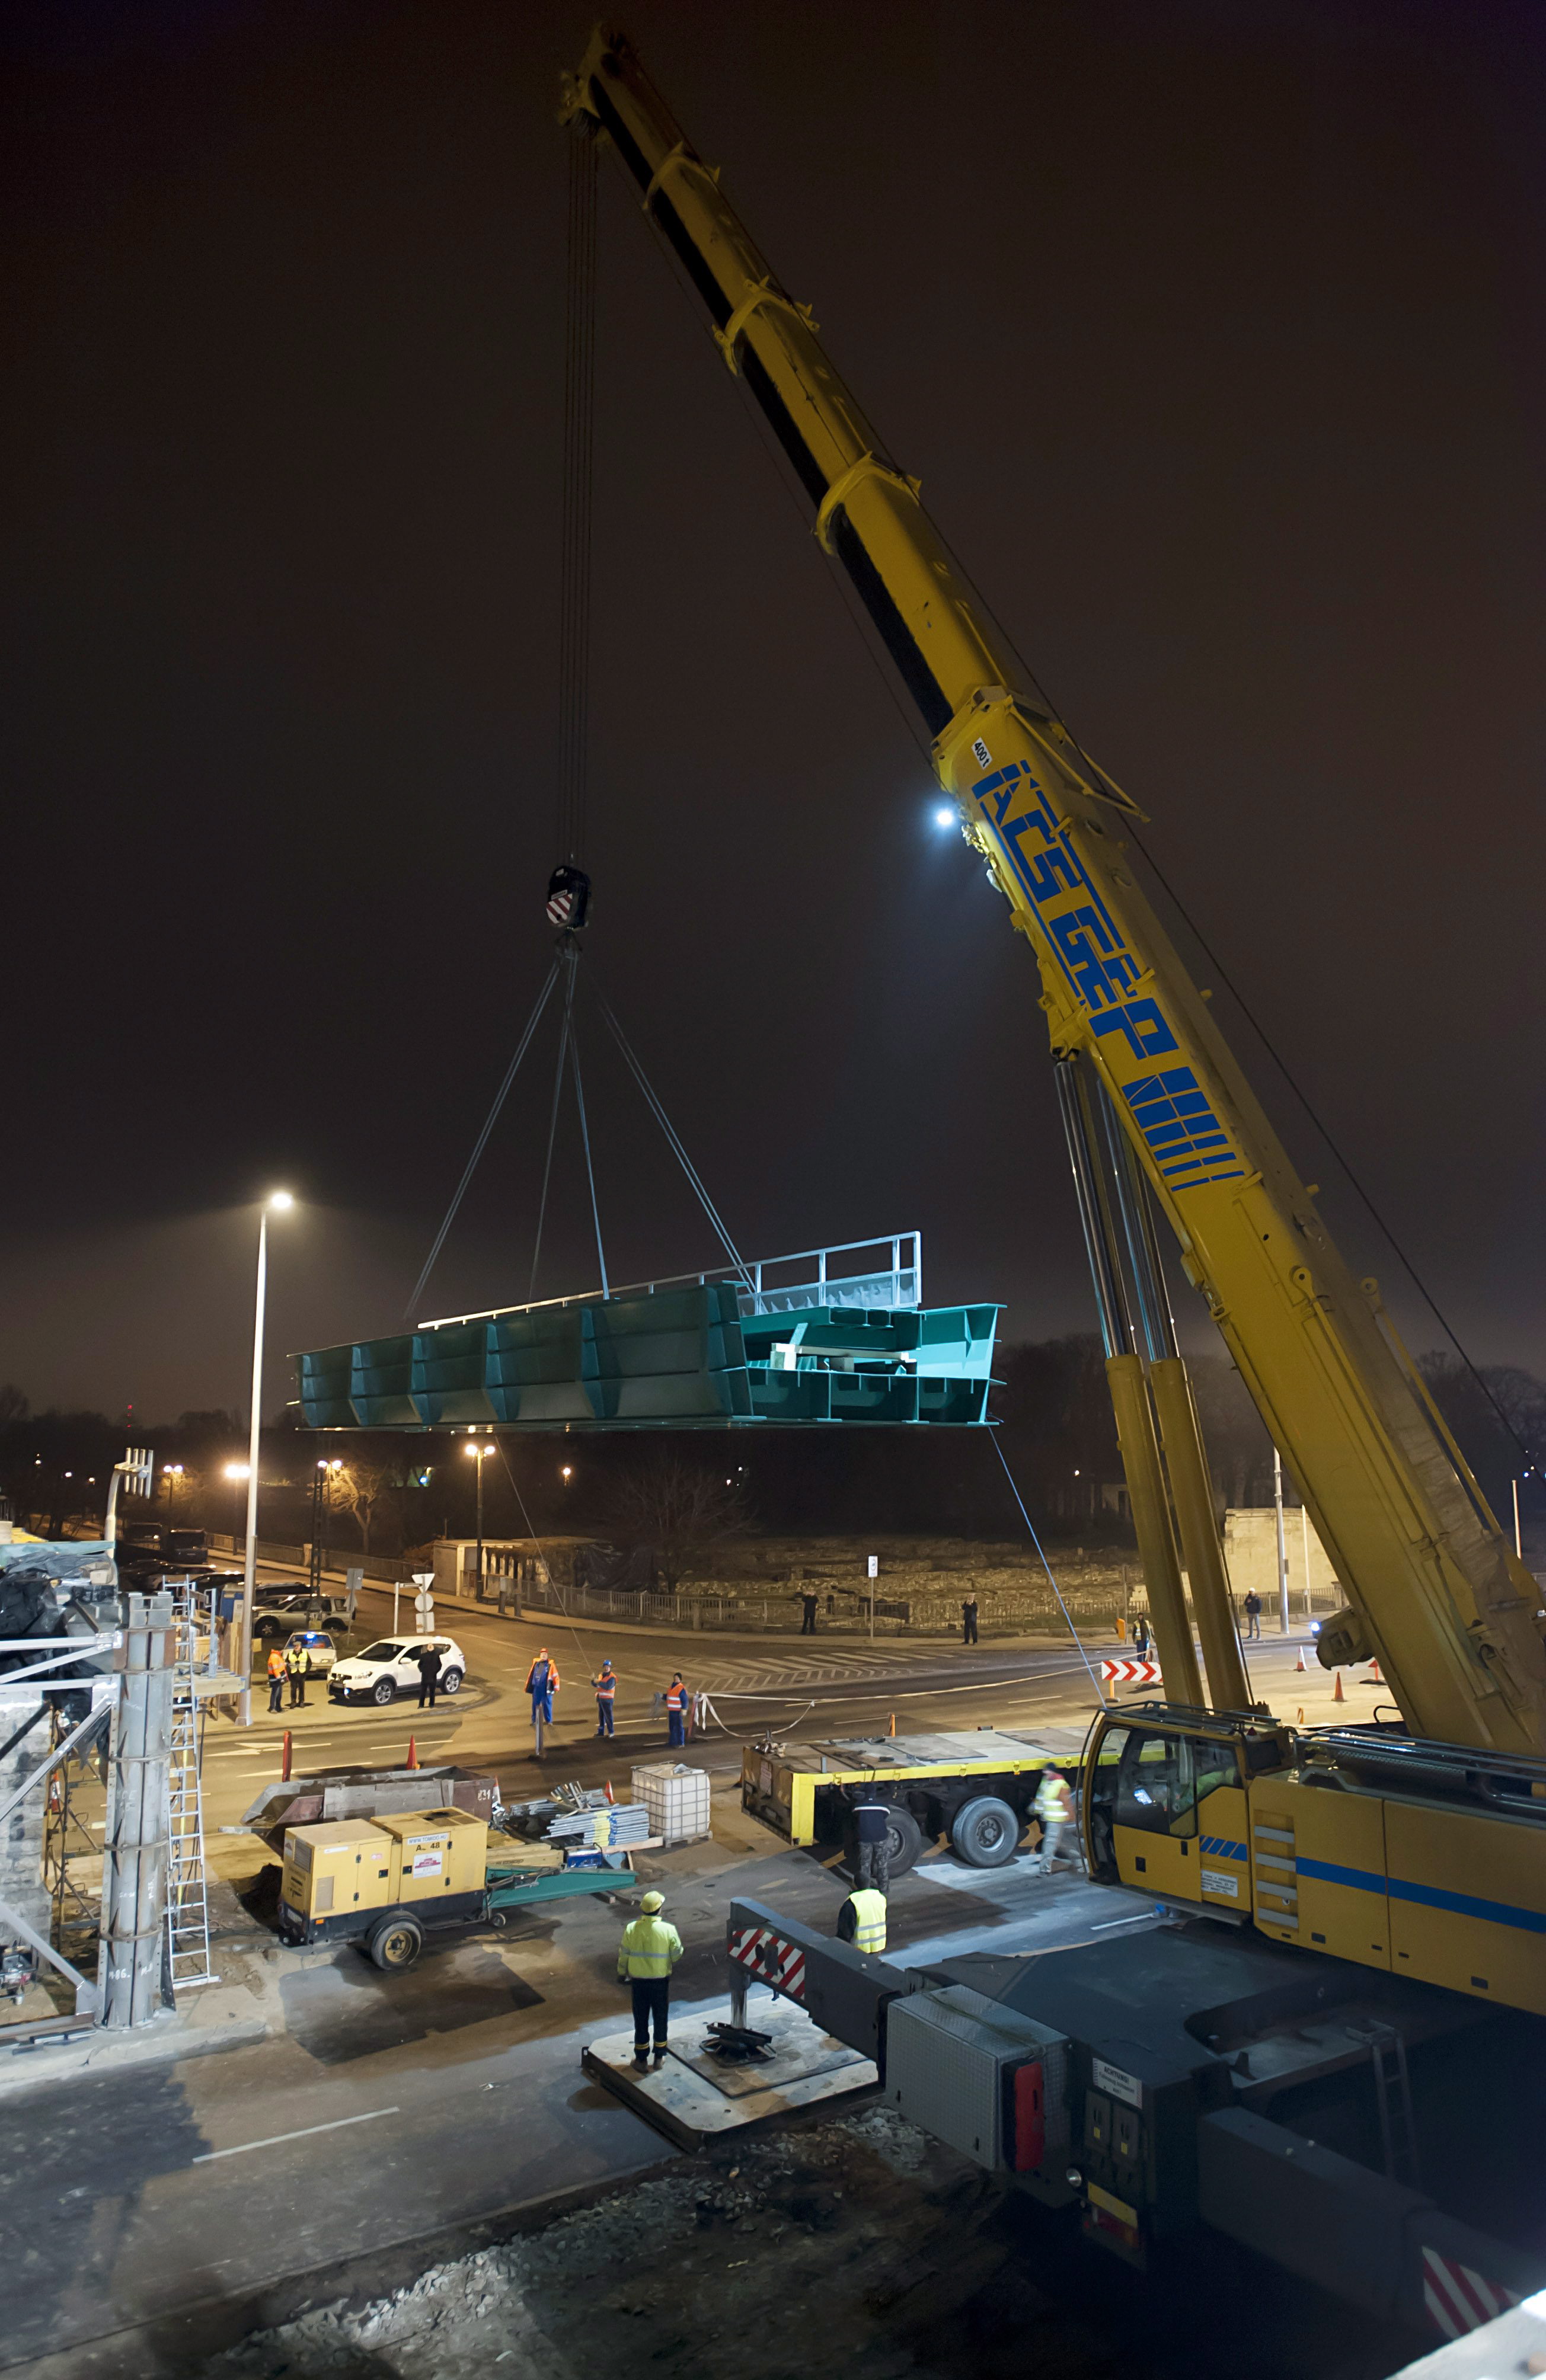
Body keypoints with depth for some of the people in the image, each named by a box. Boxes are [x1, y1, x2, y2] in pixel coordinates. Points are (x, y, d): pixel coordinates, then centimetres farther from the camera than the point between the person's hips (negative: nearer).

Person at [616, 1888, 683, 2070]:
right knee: (661, 2019, 17)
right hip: (661, 1982, -1)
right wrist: (679, 1942, 12)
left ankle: (641, 2059, 26)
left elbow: (624, 1955, -2)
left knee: (641, 2020, 15)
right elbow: (677, 1955, -8)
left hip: (638, 1981, 1)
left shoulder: (631, 1929, -12)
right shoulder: (668, 1930, -18)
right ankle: (659, 2057, 28)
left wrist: (621, 1973, 15)